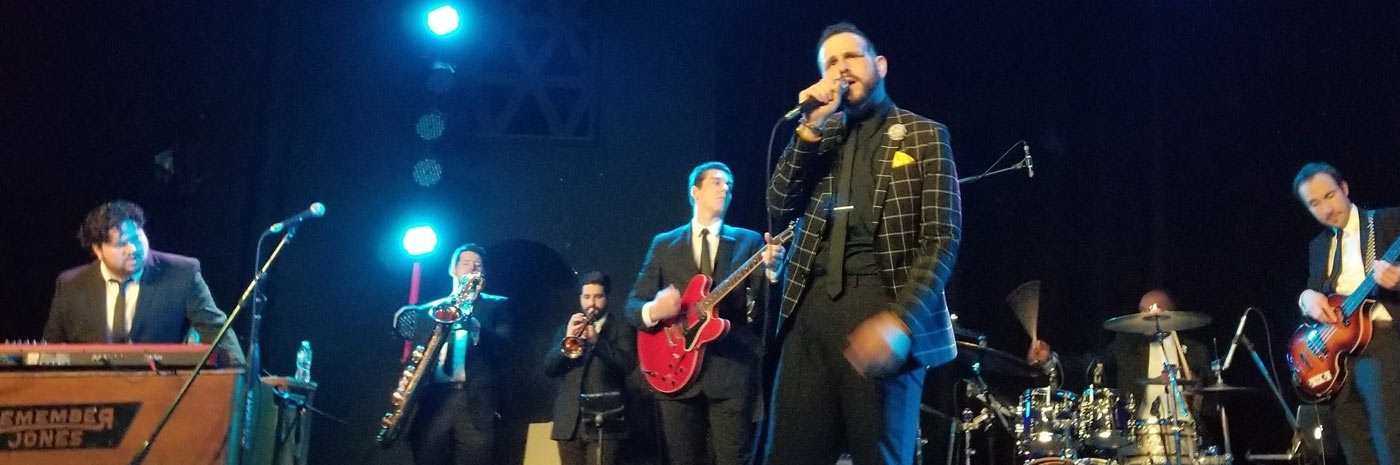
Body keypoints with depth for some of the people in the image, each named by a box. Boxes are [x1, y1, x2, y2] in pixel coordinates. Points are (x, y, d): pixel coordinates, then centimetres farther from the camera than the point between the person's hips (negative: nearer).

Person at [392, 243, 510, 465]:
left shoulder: (496, 305, 15)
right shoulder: (432, 307, 24)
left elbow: (501, 344, -1)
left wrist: (473, 326, -18)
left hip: (476, 401, -2)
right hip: (433, 399, 3)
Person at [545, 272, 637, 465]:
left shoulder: (622, 329, 7)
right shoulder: (566, 329, 18)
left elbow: (627, 364, -9)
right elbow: (548, 368, 7)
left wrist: (596, 340, -18)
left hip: (604, 421, -4)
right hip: (569, 422, 4)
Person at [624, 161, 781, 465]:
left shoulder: (749, 241, 11)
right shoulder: (663, 244, 13)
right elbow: (632, 304, 9)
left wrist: (770, 268, -20)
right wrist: (652, 310, -13)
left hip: (733, 370, -1)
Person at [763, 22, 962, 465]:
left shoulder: (923, 135, 5)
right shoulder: (819, 139, 18)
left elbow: (943, 238, -4)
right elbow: (781, 209, 5)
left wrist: (901, 319, -18)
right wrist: (810, 128, -4)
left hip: (883, 306, -3)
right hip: (814, 307, 4)